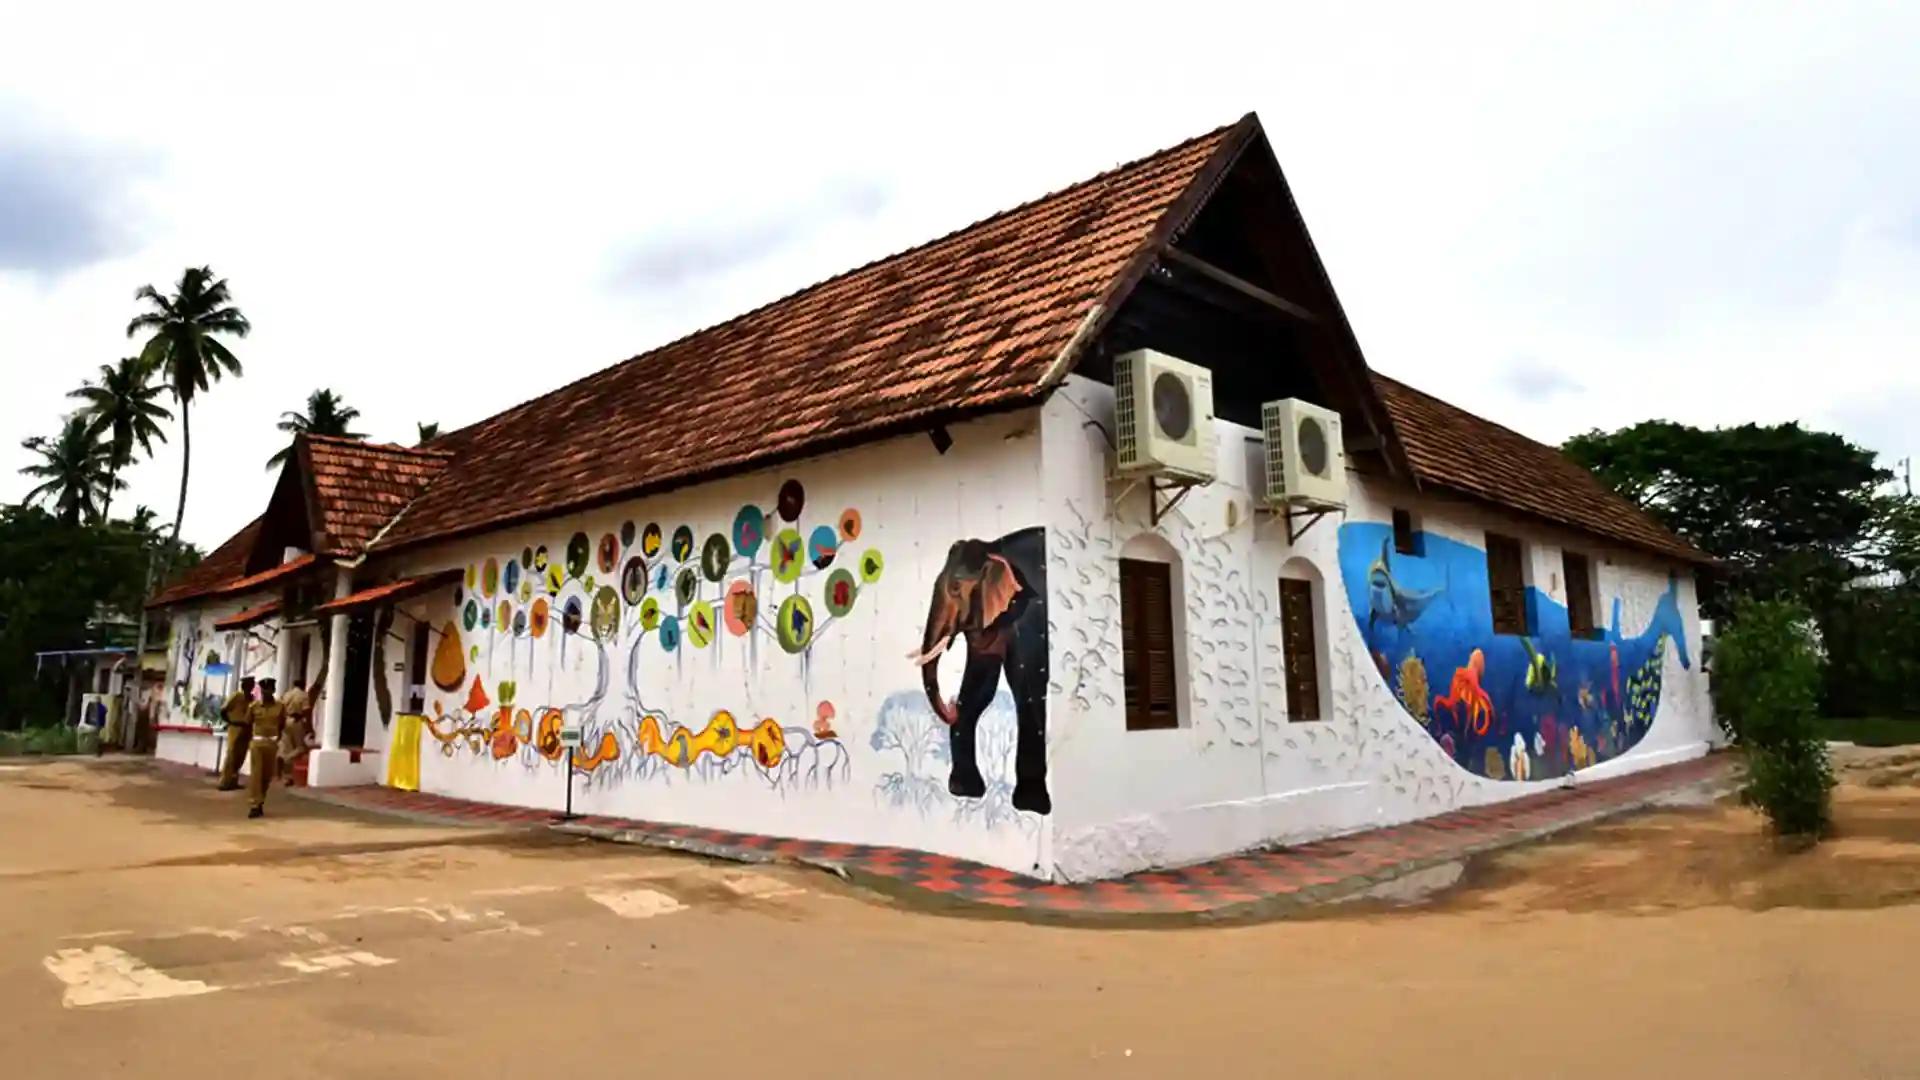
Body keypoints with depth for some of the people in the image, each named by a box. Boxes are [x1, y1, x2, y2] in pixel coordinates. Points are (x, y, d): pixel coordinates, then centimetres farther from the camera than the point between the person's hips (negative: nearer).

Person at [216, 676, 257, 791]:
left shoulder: (251, 697, 10)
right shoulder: (237, 695, -8)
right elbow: (223, 710, -8)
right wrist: (231, 722, -3)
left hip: (246, 730, 6)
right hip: (236, 729, -6)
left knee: (240, 757, 10)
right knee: (231, 756, -5)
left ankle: (233, 781, 19)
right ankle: (225, 782, -1)